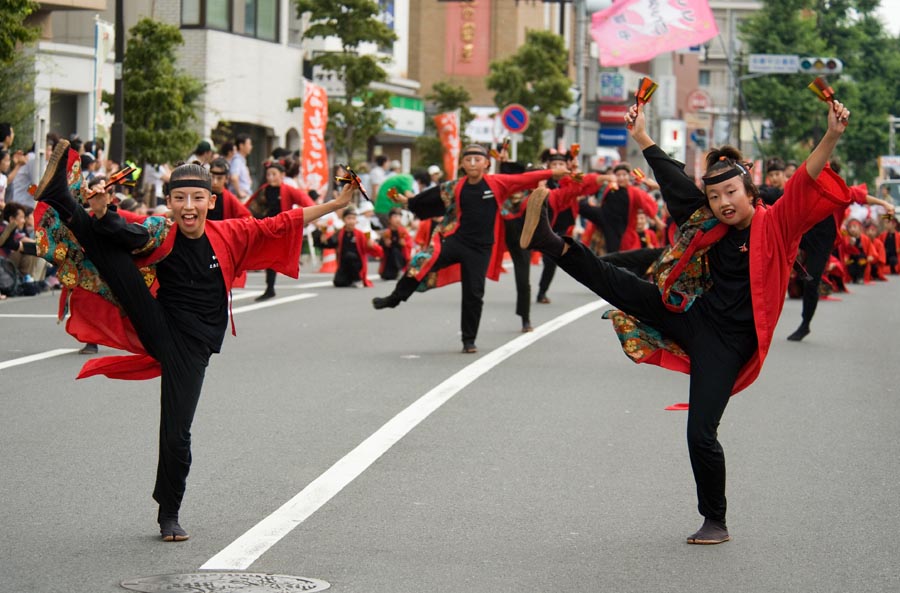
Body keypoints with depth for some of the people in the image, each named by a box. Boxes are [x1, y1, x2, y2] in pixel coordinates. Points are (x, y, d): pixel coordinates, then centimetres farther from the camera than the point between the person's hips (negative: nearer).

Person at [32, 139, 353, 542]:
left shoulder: (230, 235, -1)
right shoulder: (161, 237, -5)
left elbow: (285, 223, 7)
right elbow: (118, 232, -20)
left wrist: (336, 205, 7)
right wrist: (101, 213, -42)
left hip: (191, 346, 0)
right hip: (157, 327, 0)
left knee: (176, 435, -4)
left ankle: (169, 514, 17)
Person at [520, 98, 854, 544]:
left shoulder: (775, 225, -9)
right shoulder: (710, 224, 7)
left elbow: (806, 183, -23)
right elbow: (676, 184, 17)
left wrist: (832, 137, -38)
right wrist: (641, 137, 22)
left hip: (727, 343, -5)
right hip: (693, 318, 6)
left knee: (701, 433, -7)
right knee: (620, 286, -3)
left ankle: (716, 523, 8)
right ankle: (551, 243, 8)